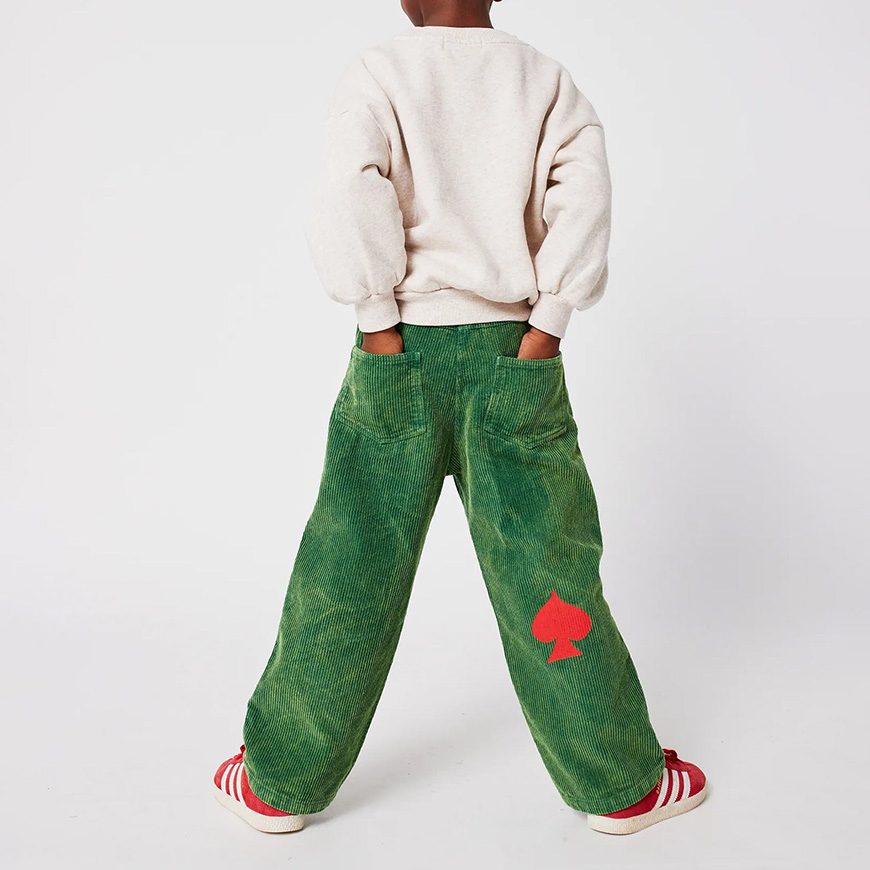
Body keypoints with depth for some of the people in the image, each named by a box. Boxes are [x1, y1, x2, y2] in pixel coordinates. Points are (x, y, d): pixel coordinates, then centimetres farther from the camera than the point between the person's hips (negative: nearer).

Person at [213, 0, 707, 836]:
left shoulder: (378, 72, 1)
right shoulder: (547, 82, 8)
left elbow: (351, 188, -17)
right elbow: (587, 189, -9)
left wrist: (379, 322, -12)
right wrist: (546, 328, -10)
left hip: (402, 354, -1)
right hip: (515, 358, 1)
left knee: (348, 574, 7)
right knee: (547, 573, 9)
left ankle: (279, 781, 21)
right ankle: (621, 783, 21)